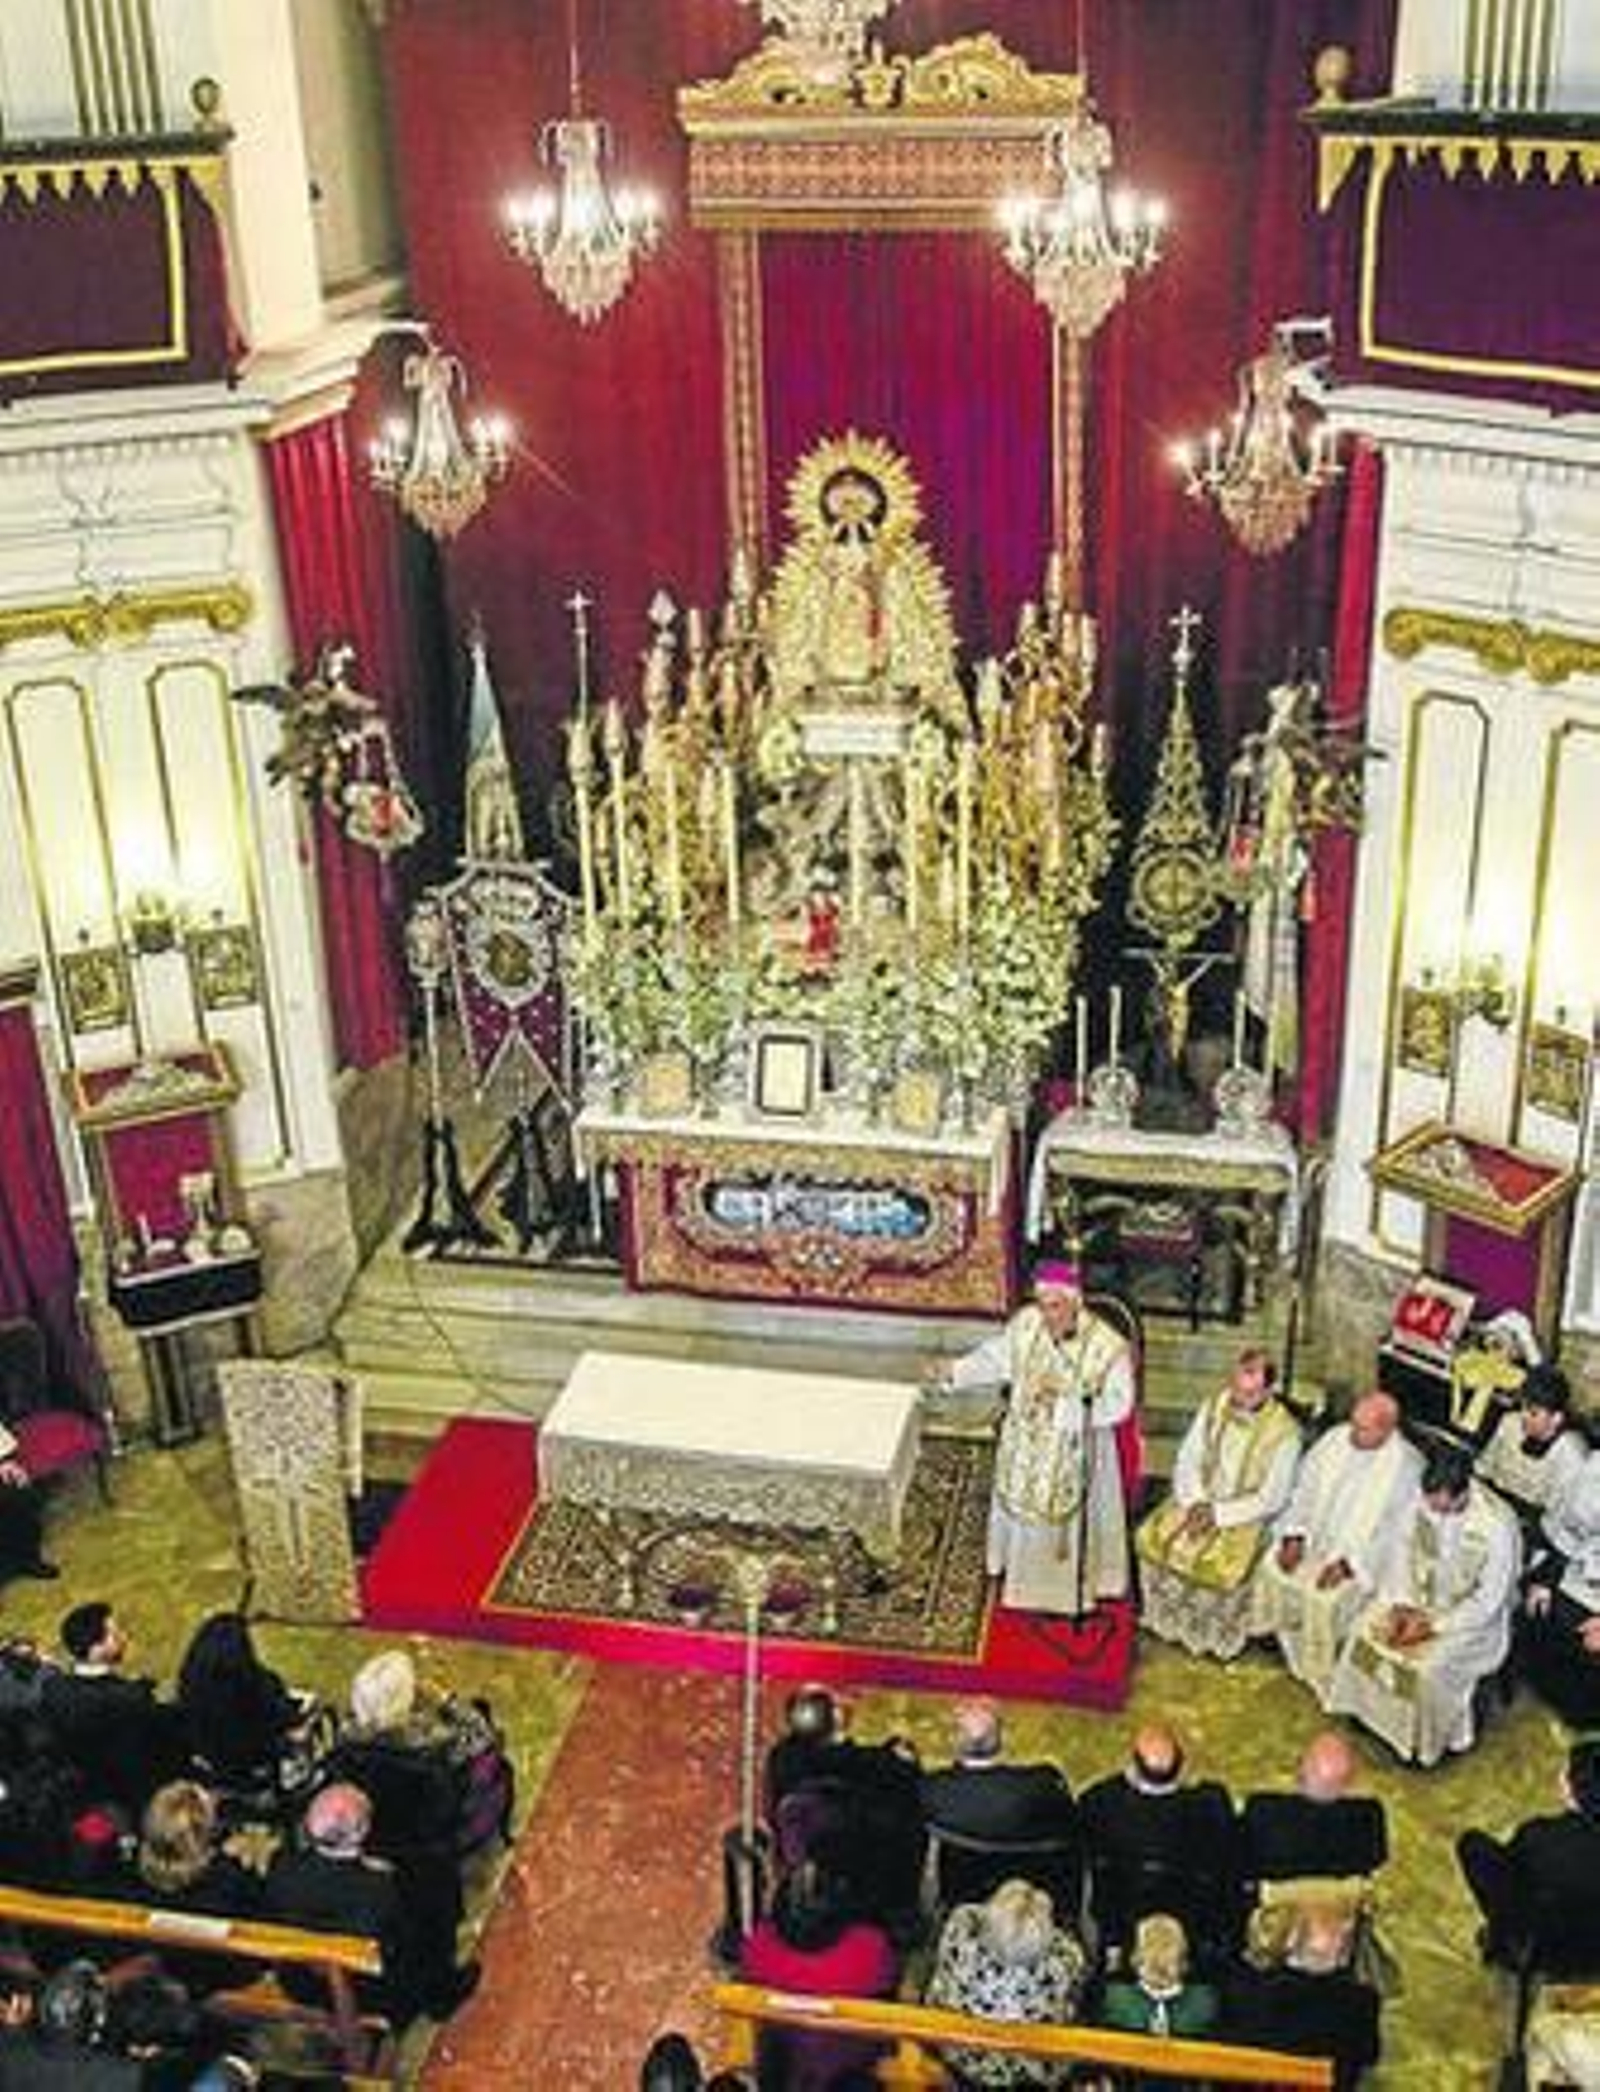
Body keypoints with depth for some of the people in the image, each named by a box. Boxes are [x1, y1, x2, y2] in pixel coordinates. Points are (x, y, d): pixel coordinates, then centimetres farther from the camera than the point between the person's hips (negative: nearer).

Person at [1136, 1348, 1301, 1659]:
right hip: (1201, 1498, 5)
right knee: (1154, 1537, -15)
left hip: (1246, 1514, -4)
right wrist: (1195, 1503, -16)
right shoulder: (1214, 1406, -5)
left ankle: (1216, 1636, 0)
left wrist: (1218, 1514, -20)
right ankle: (1167, 1619, 7)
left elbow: (1272, 1498, -15)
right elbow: (1187, 1460, 0)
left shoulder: (1285, 1432, -18)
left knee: (1222, 1564, -27)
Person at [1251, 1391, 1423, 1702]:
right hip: (1317, 1537, 6)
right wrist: (1294, 1536, -8)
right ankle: (1290, 1653, 5)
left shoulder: (1406, 1467, -18)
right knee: (1271, 1569, -14)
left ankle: (1325, 1676, -8)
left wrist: (1347, 1562, -25)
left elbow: (1396, 1532, -19)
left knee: (1326, 1597, -28)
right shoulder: (1335, 1439, -1)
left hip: (1364, 1552, -6)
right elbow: (1306, 1489, 5)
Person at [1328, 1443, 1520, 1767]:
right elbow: (1406, 1547, -1)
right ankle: (1371, 1708, 14)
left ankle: (1435, 1739, 4)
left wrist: (1434, 1627, -22)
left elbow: (1487, 1602, -24)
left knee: (1429, 1666, -23)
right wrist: (1401, 1604, -11)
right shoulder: (1428, 1499, -16)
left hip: (1472, 1616, -6)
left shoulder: (1497, 1527, -32)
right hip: (1424, 1595, 6)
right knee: (1367, 1629, -8)